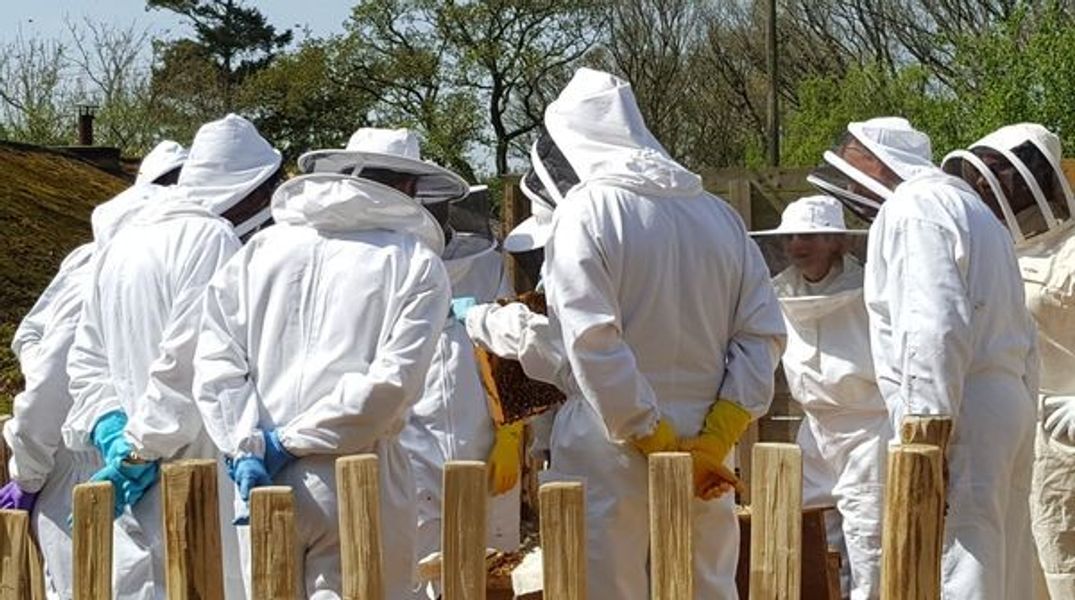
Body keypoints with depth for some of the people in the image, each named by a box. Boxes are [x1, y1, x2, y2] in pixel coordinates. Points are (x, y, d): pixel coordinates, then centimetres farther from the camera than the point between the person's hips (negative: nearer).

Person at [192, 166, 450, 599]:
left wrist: (247, 449, -5)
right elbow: (392, 380, -10)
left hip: (260, 482, 4)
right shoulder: (417, 264, 3)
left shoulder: (262, 249, 12)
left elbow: (215, 363, 1)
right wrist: (291, 443, -7)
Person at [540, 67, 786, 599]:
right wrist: (715, 439, -4)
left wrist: (657, 441, -14)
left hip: (612, 453, -5)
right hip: (705, 452, 5)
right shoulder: (720, 215, 9)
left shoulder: (586, 211, -8)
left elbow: (593, 343, -17)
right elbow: (763, 333, 3)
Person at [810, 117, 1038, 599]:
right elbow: (1023, 337, 22)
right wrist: (1021, 417, 20)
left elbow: (934, 330, -19)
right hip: (1007, 408, 10)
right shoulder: (970, 208, 25)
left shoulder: (913, 208, -7)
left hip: (960, 414, -10)